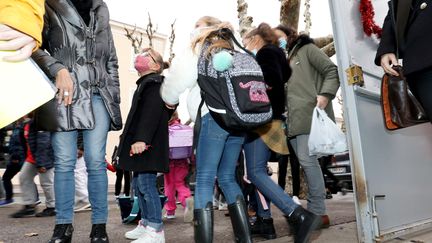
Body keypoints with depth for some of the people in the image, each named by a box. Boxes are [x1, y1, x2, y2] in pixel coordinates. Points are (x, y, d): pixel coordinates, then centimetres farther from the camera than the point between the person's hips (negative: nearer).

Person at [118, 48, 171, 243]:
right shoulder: (145, 84, 22)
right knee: (139, 185, 14)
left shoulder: (154, 83, -7)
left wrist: (141, 139, -28)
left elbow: (152, 113, -20)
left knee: (146, 184, -10)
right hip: (140, 142, 10)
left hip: (147, 144, -10)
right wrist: (131, 138, 24)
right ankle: (145, 224, 24)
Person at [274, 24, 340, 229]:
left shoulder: (307, 49, 9)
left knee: (307, 160, -13)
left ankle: (317, 213, -6)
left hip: (310, 114, -7)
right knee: (306, 162, 5)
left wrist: (325, 94, -17)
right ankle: (314, 211, 10)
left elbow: (332, 71, -2)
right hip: (294, 119, 7)